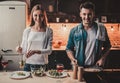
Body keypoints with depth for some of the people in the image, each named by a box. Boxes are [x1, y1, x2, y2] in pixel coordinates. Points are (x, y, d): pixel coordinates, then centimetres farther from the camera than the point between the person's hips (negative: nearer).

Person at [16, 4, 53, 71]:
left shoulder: (48, 31, -4)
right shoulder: (27, 31, 0)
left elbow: (49, 50, -9)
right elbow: (24, 49, 5)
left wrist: (36, 51, -24)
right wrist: (20, 49, -17)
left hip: (42, 65, -1)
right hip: (29, 65, 1)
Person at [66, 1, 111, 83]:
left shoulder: (101, 29, -1)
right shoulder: (74, 31, -2)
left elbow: (107, 46, 9)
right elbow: (69, 48, 6)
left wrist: (103, 58, -5)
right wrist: (72, 59, -12)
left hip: (95, 68, 1)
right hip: (79, 67, 0)